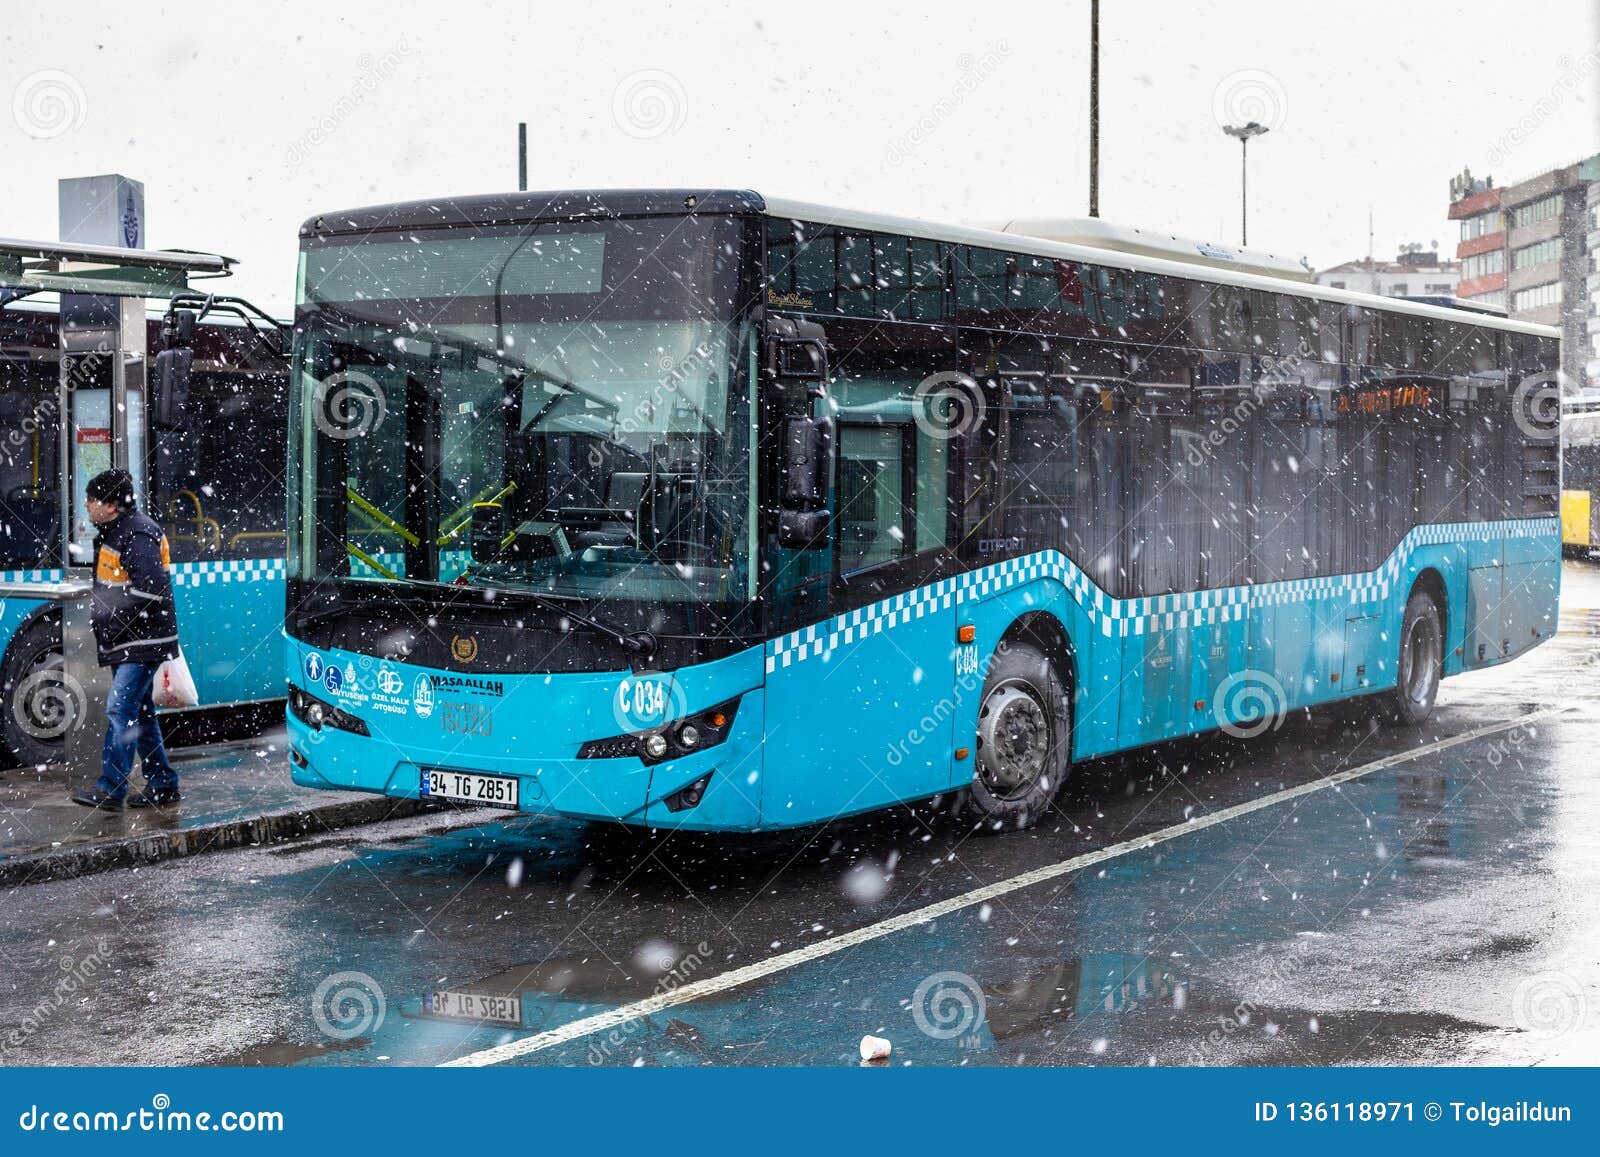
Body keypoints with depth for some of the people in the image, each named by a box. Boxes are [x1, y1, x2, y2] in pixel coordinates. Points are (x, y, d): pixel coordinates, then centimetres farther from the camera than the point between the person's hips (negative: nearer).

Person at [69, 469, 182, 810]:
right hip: (127, 642, 11)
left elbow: (150, 590, -26)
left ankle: (110, 788, -12)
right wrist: (101, 622, 13)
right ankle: (162, 785, 21)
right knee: (140, 712, 14)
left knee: (120, 709, -13)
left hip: (143, 642, -11)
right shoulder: (112, 532, 14)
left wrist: (112, 619, -20)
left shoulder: (139, 535, -18)